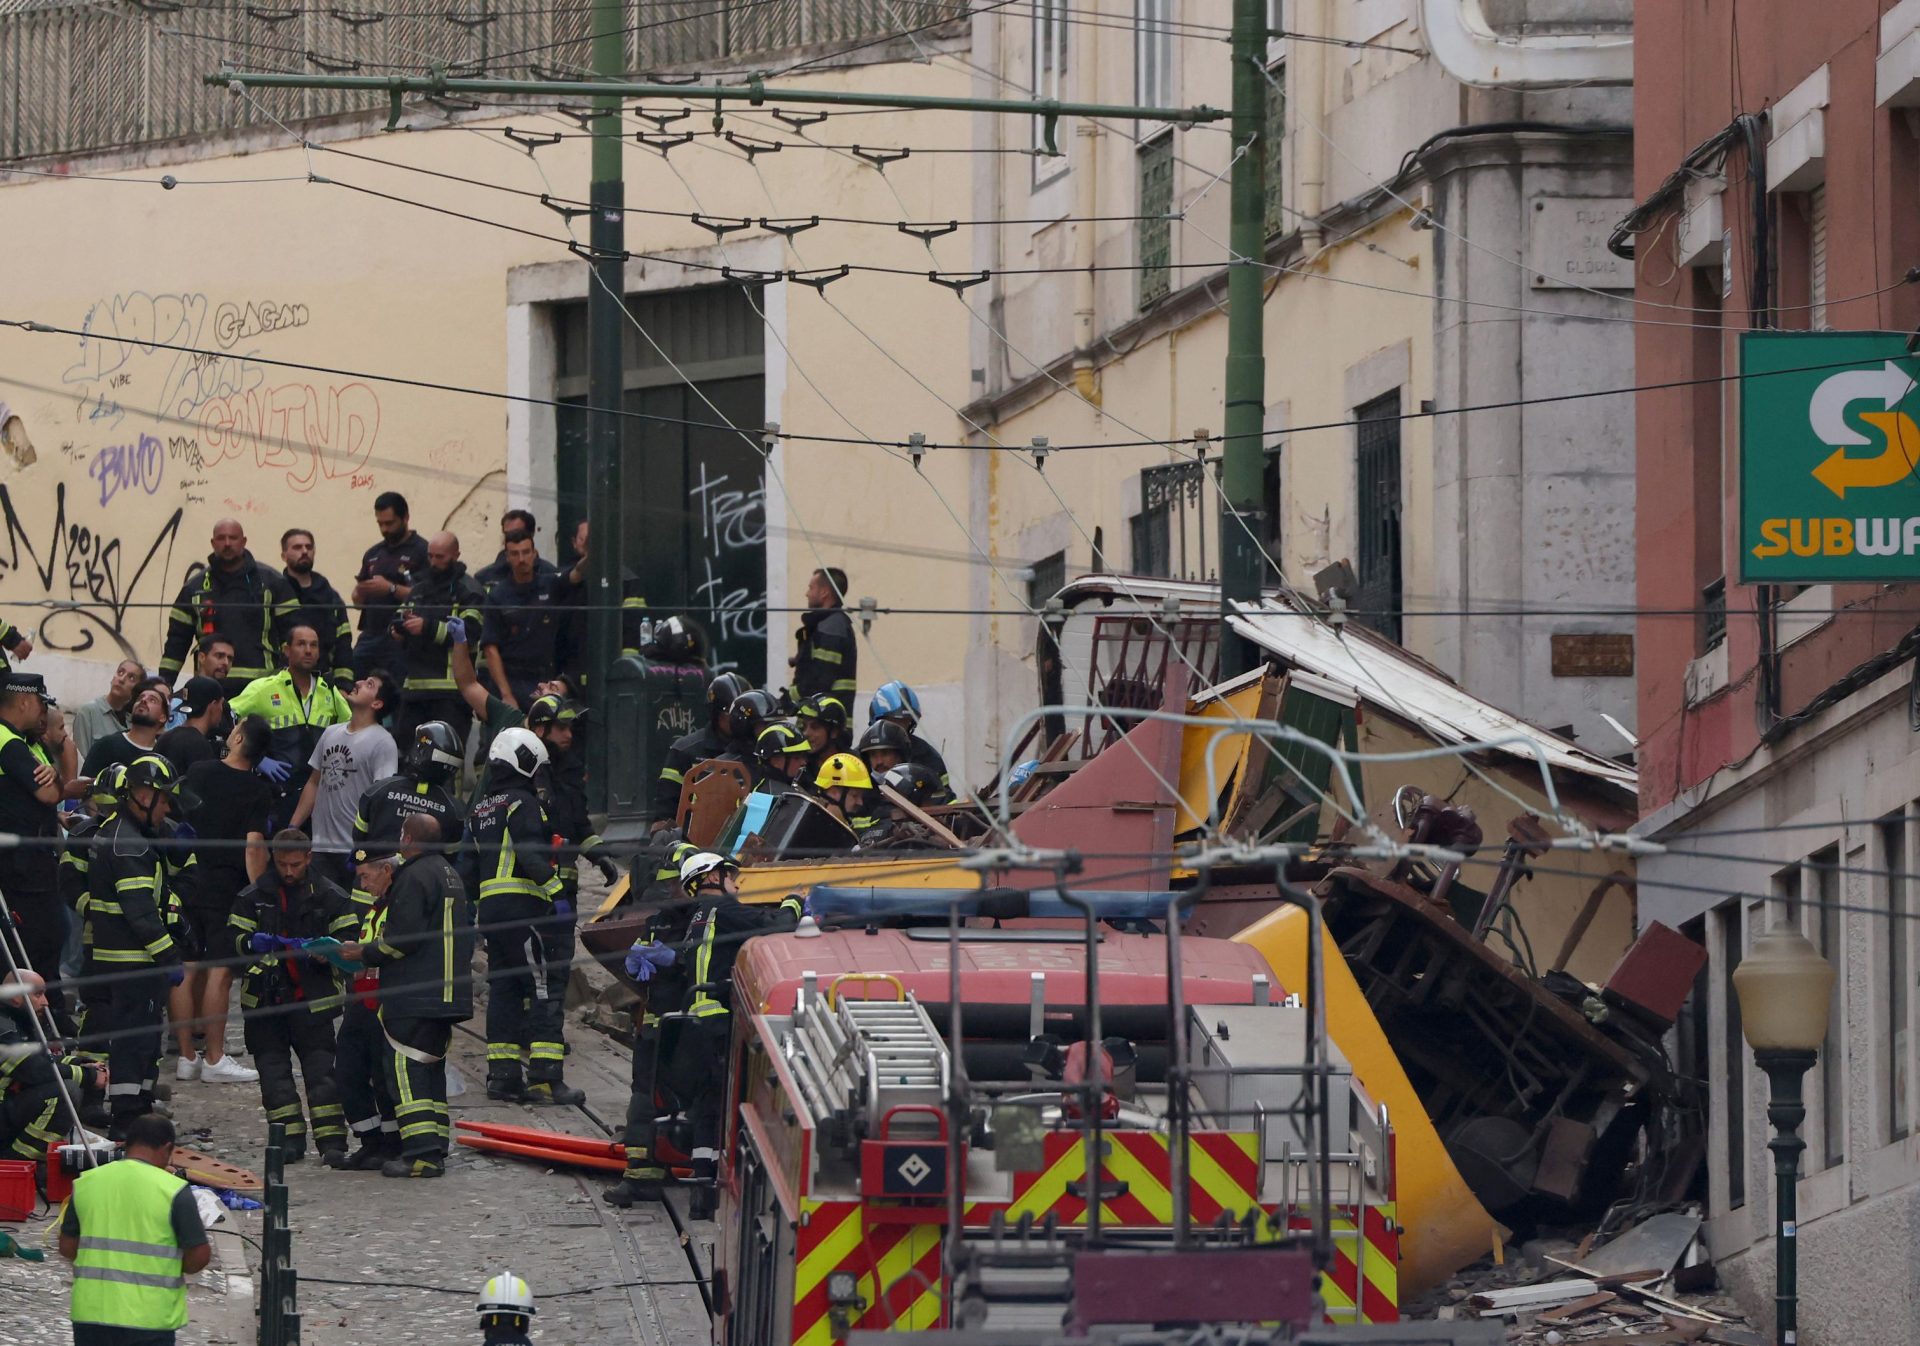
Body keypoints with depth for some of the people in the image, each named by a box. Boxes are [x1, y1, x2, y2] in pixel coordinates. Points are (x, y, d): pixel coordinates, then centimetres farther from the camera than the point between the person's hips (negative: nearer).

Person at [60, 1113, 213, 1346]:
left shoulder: (85, 1183, 3)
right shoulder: (173, 1190, -9)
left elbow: (67, 1247, 10)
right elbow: (199, 1256, -9)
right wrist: (175, 1269, 13)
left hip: (91, 1311, 4)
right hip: (148, 1317, -4)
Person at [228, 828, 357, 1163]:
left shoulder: (331, 896, 3)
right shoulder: (253, 896, 8)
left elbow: (349, 941, 1)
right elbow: (232, 938, 7)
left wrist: (322, 951, -19)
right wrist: (251, 943, -16)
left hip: (313, 999, -3)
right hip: (265, 995, 3)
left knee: (320, 1068, -8)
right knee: (273, 1069, 1)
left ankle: (331, 1140, -9)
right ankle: (290, 1138, 5)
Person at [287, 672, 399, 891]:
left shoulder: (382, 742, -7)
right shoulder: (331, 733, 16)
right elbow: (314, 784, 22)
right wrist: (291, 829, 15)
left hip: (355, 851, -7)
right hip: (321, 848, 7)